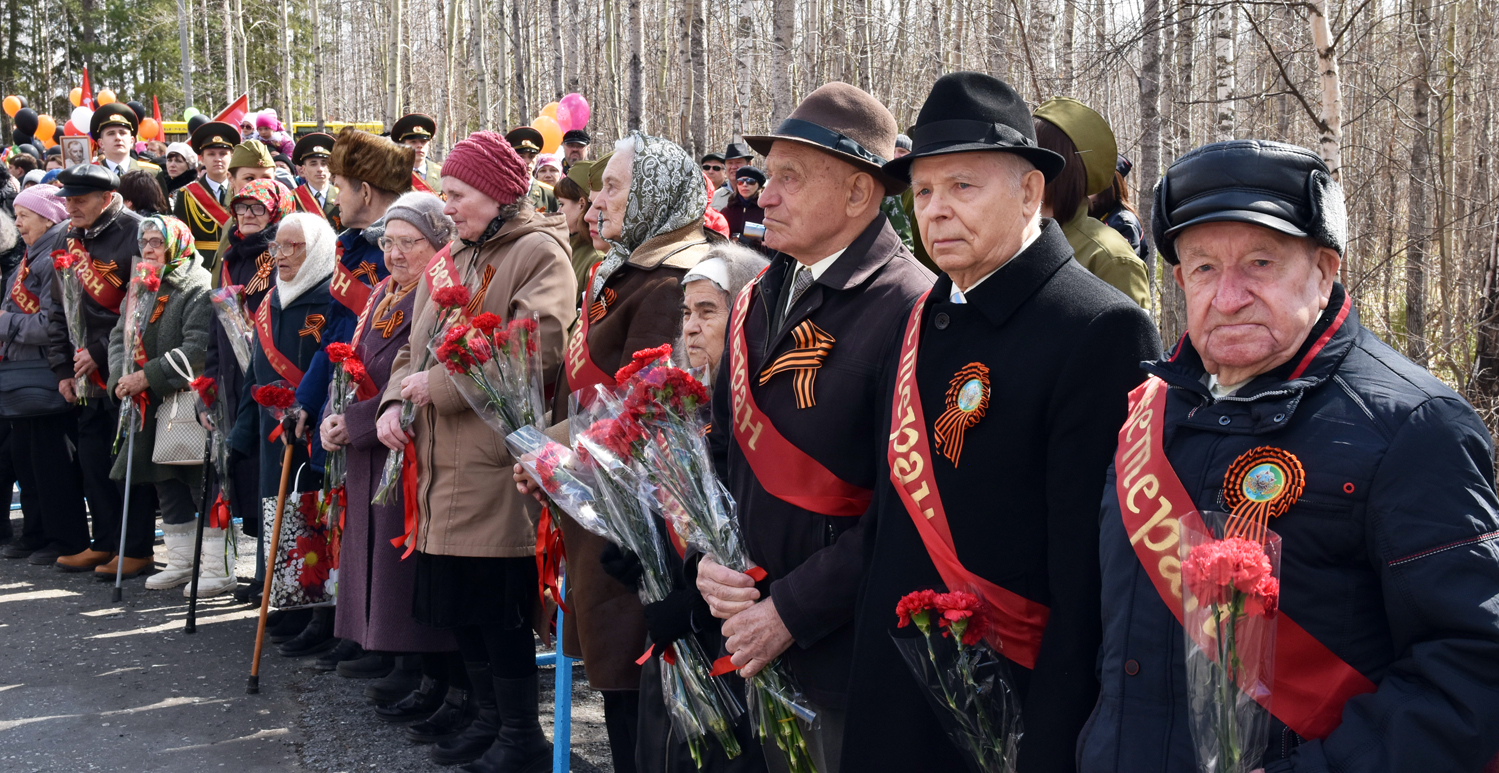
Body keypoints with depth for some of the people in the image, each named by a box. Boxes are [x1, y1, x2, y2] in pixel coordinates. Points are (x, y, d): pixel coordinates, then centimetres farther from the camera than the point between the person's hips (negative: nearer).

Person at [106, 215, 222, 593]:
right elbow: (120, 336, 12)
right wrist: (122, 378, -7)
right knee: (167, 485, 14)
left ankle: (220, 569, 1)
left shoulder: (200, 288, -12)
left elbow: (197, 348, -22)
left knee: (205, 486, -6)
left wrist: (149, 377, -22)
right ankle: (180, 562, 25)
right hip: (153, 407, 8)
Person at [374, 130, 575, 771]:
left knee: (498, 604, -2)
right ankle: (490, 719, 29)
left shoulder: (538, 253, -7)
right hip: (442, 459, 8)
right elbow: (415, 345, 22)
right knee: (459, 601, 14)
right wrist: (394, 401, 1)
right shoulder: (451, 260, 18)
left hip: (495, 462, -8)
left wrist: (437, 384, -17)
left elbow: (536, 346, -22)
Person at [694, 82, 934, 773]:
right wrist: (708, 557, -2)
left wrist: (790, 611, -18)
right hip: (753, 643, 7)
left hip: (848, 657, -7)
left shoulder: (911, 310, -17)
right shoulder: (760, 299, 8)